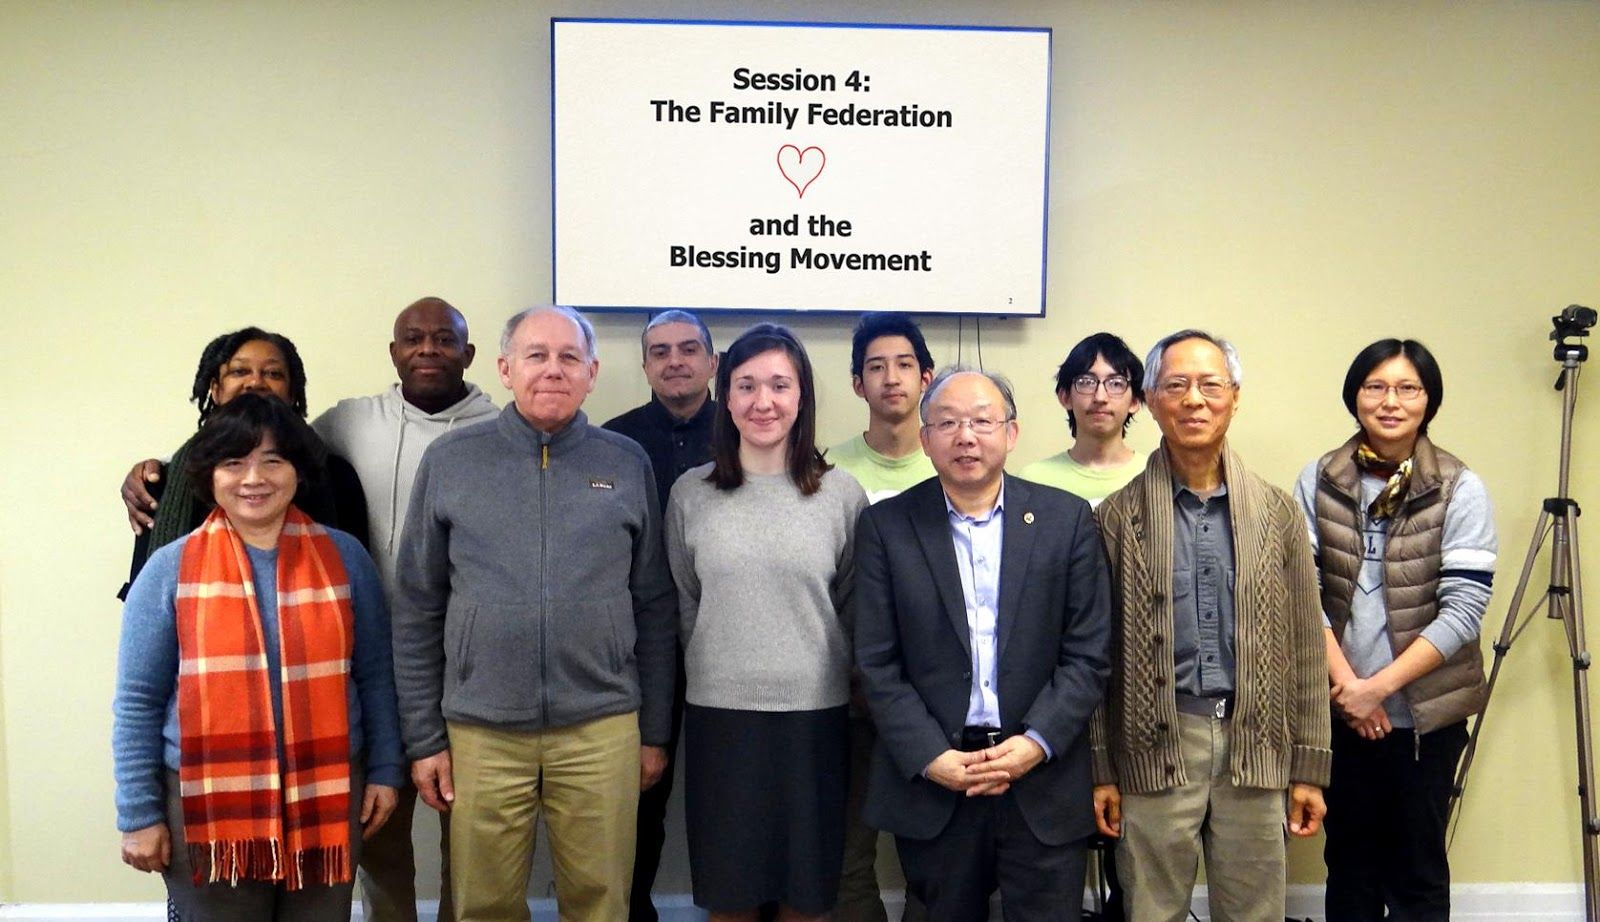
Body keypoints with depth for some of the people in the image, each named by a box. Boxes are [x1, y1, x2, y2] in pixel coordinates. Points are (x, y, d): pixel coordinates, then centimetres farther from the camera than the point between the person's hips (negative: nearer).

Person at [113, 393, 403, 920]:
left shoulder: (344, 557, 3)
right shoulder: (170, 569, -1)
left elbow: (374, 678, 8)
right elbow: (138, 703, 1)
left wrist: (384, 771, 5)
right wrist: (139, 814, -1)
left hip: (327, 795, 2)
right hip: (207, 801, -1)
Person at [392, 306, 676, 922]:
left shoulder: (629, 465, 3)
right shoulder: (449, 460, 2)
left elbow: (655, 610, 7)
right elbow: (417, 612, 4)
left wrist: (654, 731, 6)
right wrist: (424, 738, 2)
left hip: (602, 730, 0)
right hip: (481, 732, 0)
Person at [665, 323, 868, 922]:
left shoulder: (842, 494, -1)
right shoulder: (691, 493, 1)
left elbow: (854, 609, 7)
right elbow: (682, 605, 10)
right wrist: (713, 669, 10)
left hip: (815, 714, 0)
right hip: (719, 713, 1)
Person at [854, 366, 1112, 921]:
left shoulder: (1067, 519, 1)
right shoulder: (886, 526, 0)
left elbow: (1089, 654, 0)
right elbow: (877, 663, -2)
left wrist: (1036, 743, -11)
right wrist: (930, 758, -10)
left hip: (1044, 784, 0)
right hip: (930, 781, 0)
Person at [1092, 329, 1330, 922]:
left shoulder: (1277, 512, 5)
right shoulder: (1118, 516, 0)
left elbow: (1304, 647, 7)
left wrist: (1309, 769, 5)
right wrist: (1100, 771, -1)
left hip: (1254, 747, 2)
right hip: (1154, 748, -2)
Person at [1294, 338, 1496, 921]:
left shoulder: (1460, 490, -6)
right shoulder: (1318, 480, -1)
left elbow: (1463, 610, -10)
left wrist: (1379, 685, -15)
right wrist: (1345, 682, -10)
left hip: (1427, 711, -2)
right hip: (1339, 709, 2)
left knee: (1418, 871, 8)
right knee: (1348, 861, 14)